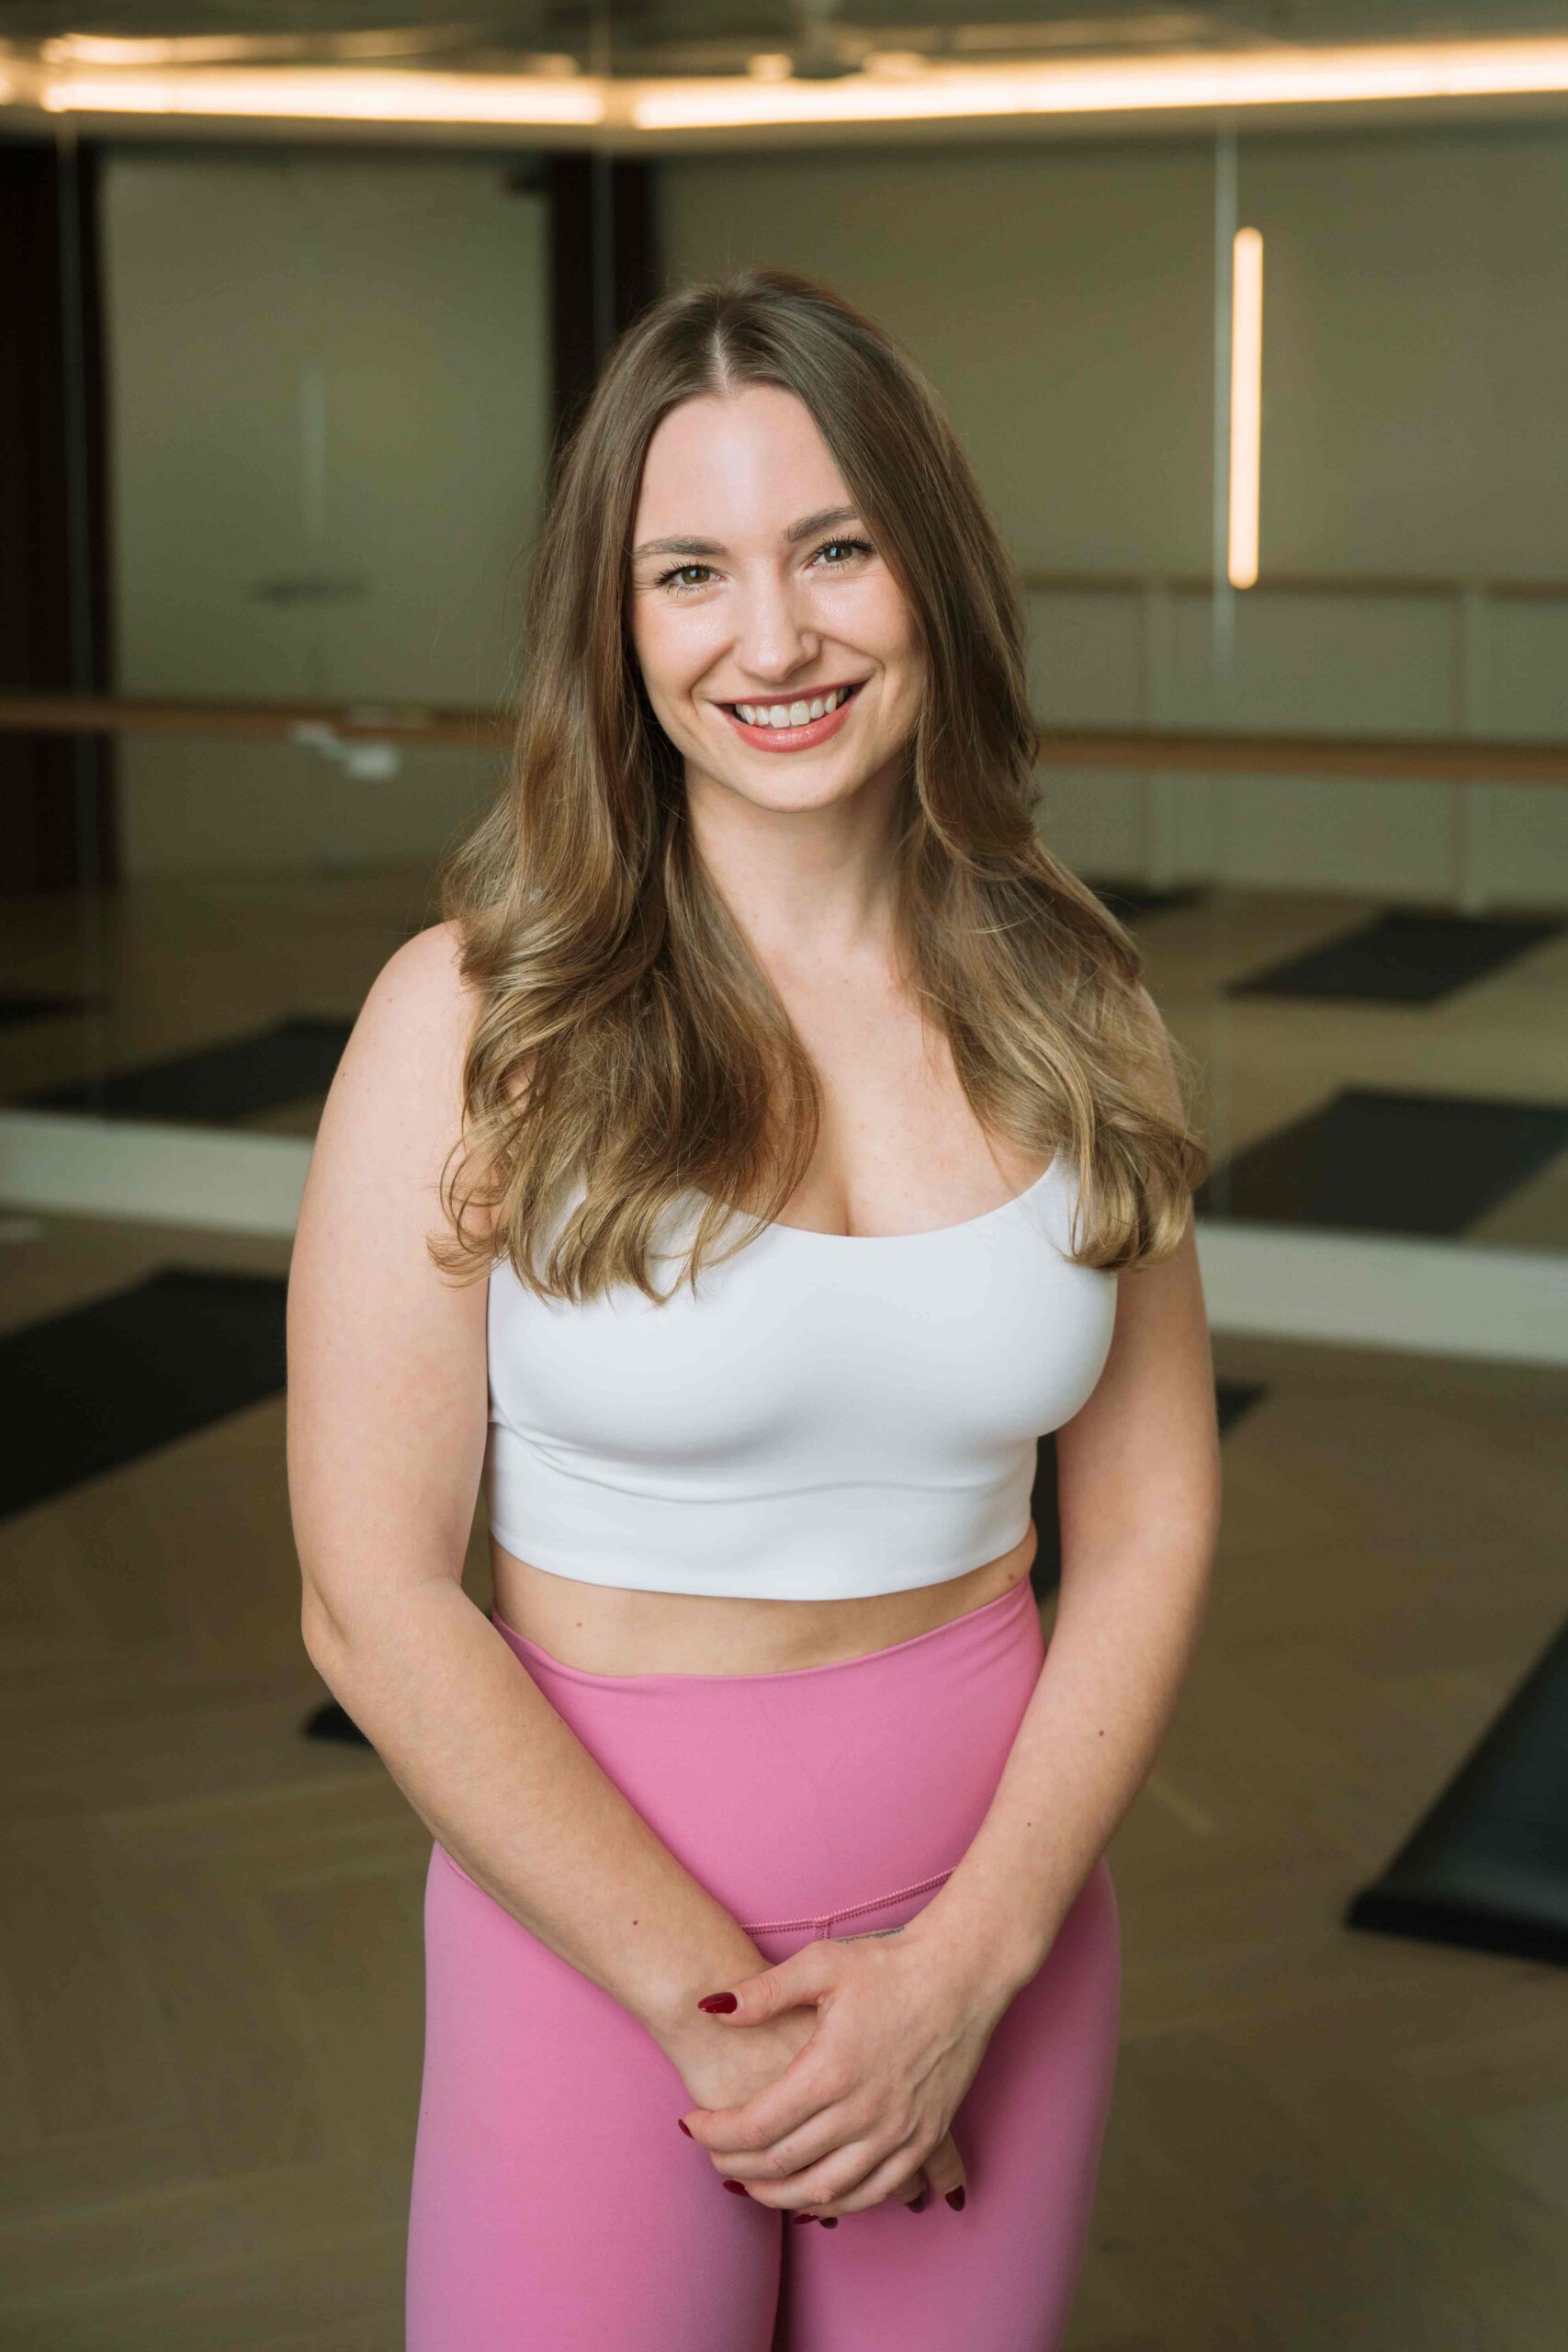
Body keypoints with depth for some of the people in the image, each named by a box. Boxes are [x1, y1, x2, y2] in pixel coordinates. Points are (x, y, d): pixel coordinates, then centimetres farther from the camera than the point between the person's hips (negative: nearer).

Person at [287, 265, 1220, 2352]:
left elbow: (1149, 1530, 0)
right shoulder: (473, 1020, -12)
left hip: (1000, 1916, 3)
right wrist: (720, 2002, -12)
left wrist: (964, 1964, -11)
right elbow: (378, 1598, -12)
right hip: (595, 1916, -2)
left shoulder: (1072, 1012, -2)